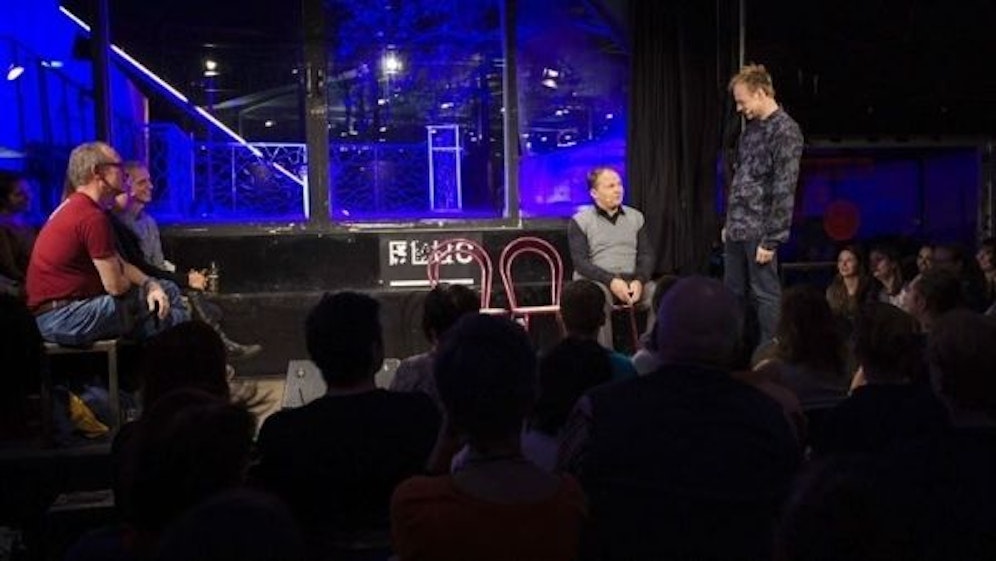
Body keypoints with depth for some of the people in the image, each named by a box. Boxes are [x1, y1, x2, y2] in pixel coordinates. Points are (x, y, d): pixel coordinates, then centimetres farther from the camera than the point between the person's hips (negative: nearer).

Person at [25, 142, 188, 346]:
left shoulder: (76, 207, 12)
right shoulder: (92, 217, -20)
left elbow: (119, 264, 13)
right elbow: (116, 286, -19)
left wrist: (151, 284, -4)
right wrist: (148, 286, 3)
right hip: (63, 318, -10)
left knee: (167, 290, 9)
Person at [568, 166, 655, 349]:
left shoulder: (636, 217, 14)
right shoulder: (580, 221, 2)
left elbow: (647, 255, 8)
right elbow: (580, 262, -8)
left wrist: (639, 281, -13)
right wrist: (611, 281, -21)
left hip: (631, 281, 4)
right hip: (595, 281, -3)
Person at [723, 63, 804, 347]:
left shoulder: (785, 130, -11)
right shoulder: (751, 127, 14)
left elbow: (784, 190, -16)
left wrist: (770, 239, -19)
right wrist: (729, 223, 17)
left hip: (758, 231, -8)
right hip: (736, 229, 8)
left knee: (765, 296, 0)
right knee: (732, 294, 13)